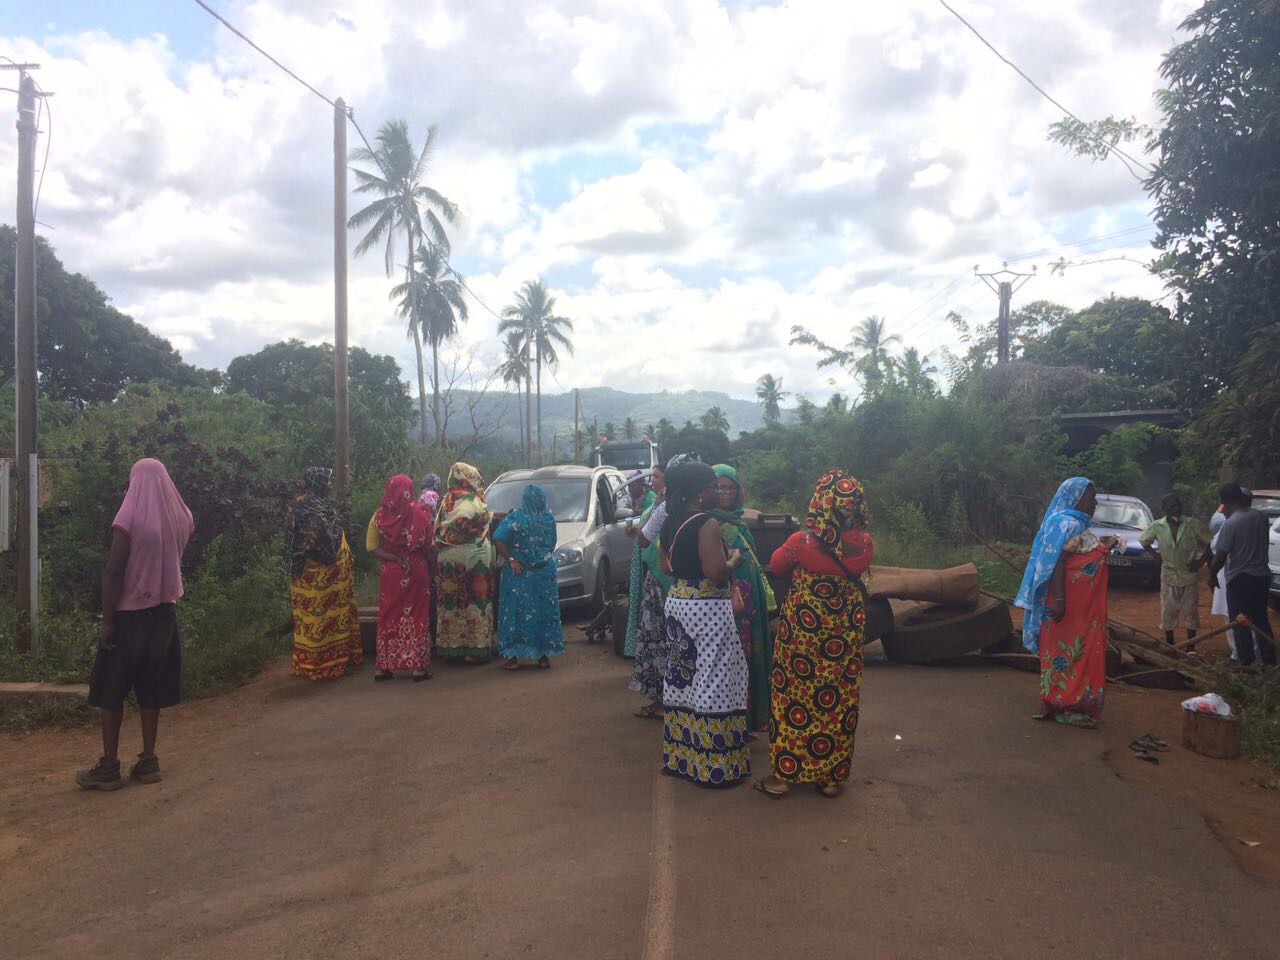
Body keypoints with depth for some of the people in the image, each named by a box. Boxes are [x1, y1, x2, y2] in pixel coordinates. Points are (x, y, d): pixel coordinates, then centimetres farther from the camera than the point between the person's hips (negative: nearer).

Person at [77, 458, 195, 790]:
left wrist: (107, 620, -13)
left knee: (111, 689, 6)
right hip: (164, 610, 5)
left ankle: (109, 767, 9)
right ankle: (148, 761, 15)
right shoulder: (181, 518, 1)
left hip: (129, 613, -5)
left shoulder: (129, 518, -15)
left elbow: (113, 571, -17)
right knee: (151, 688, 12)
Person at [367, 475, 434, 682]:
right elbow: (428, 546, -7)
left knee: (389, 617, 11)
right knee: (416, 617, 6)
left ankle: (385, 667, 15)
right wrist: (430, 569, 6)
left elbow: (372, 548, -7)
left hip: (390, 573, 2)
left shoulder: (379, 515, -4)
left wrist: (395, 559, -8)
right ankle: (417, 667, 7)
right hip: (417, 571, -1)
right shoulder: (419, 513, -10)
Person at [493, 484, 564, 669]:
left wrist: (510, 559, -12)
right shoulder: (549, 518, 0)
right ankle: (544, 655, 13)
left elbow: (498, 540, -19)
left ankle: (513, 656, 2)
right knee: (544, 612, 9)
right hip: (545, 573, 3)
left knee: (516, 612, 3)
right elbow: (552, 544, 9)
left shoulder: (516, 517, -10)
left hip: (520, 573, -3)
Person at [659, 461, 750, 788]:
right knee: (711, 681, -2)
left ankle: (681, 755, 24)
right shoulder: (707, 524, -18)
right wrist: (734, 560, -7)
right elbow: (716, 572, -25)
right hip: (706, 609, -9)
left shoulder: (671, 523, 9)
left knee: (683, 678, 15)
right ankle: (713, 764, 4)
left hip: (677, 603, 9)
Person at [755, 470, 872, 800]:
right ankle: (831, 778, 26)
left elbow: (776, 566, -1)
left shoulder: (802, 542, -22)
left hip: (803, 632, -2)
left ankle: (783, 775, 20)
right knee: (840, 702, 15)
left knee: (794, 700, 11)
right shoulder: (865, 545, -14)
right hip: (847, 635, 3)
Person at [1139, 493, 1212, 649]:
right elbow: (1143, 540, 10)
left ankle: (1191, 648, 18)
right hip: (1169, 576, 1)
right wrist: (1156, 556, 1)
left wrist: (1201, 560, -7)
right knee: (1168, 613, 7)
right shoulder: (1157, 527, -8)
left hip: (1189, 575, -1)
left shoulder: (1193, 524, -12)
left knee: (1190, 612, 7)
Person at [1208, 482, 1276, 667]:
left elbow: (1220, 556, -15)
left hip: (1240, 579, -7)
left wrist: (1212, 576, -1)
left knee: (1240, 624, 3)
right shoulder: (1261, 517, 1)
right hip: (1262, 575, 7)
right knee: (1260, 620, 17)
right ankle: (1269, 661, 22)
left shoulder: (1230, 524, -19)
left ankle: (1247, 664, 5)